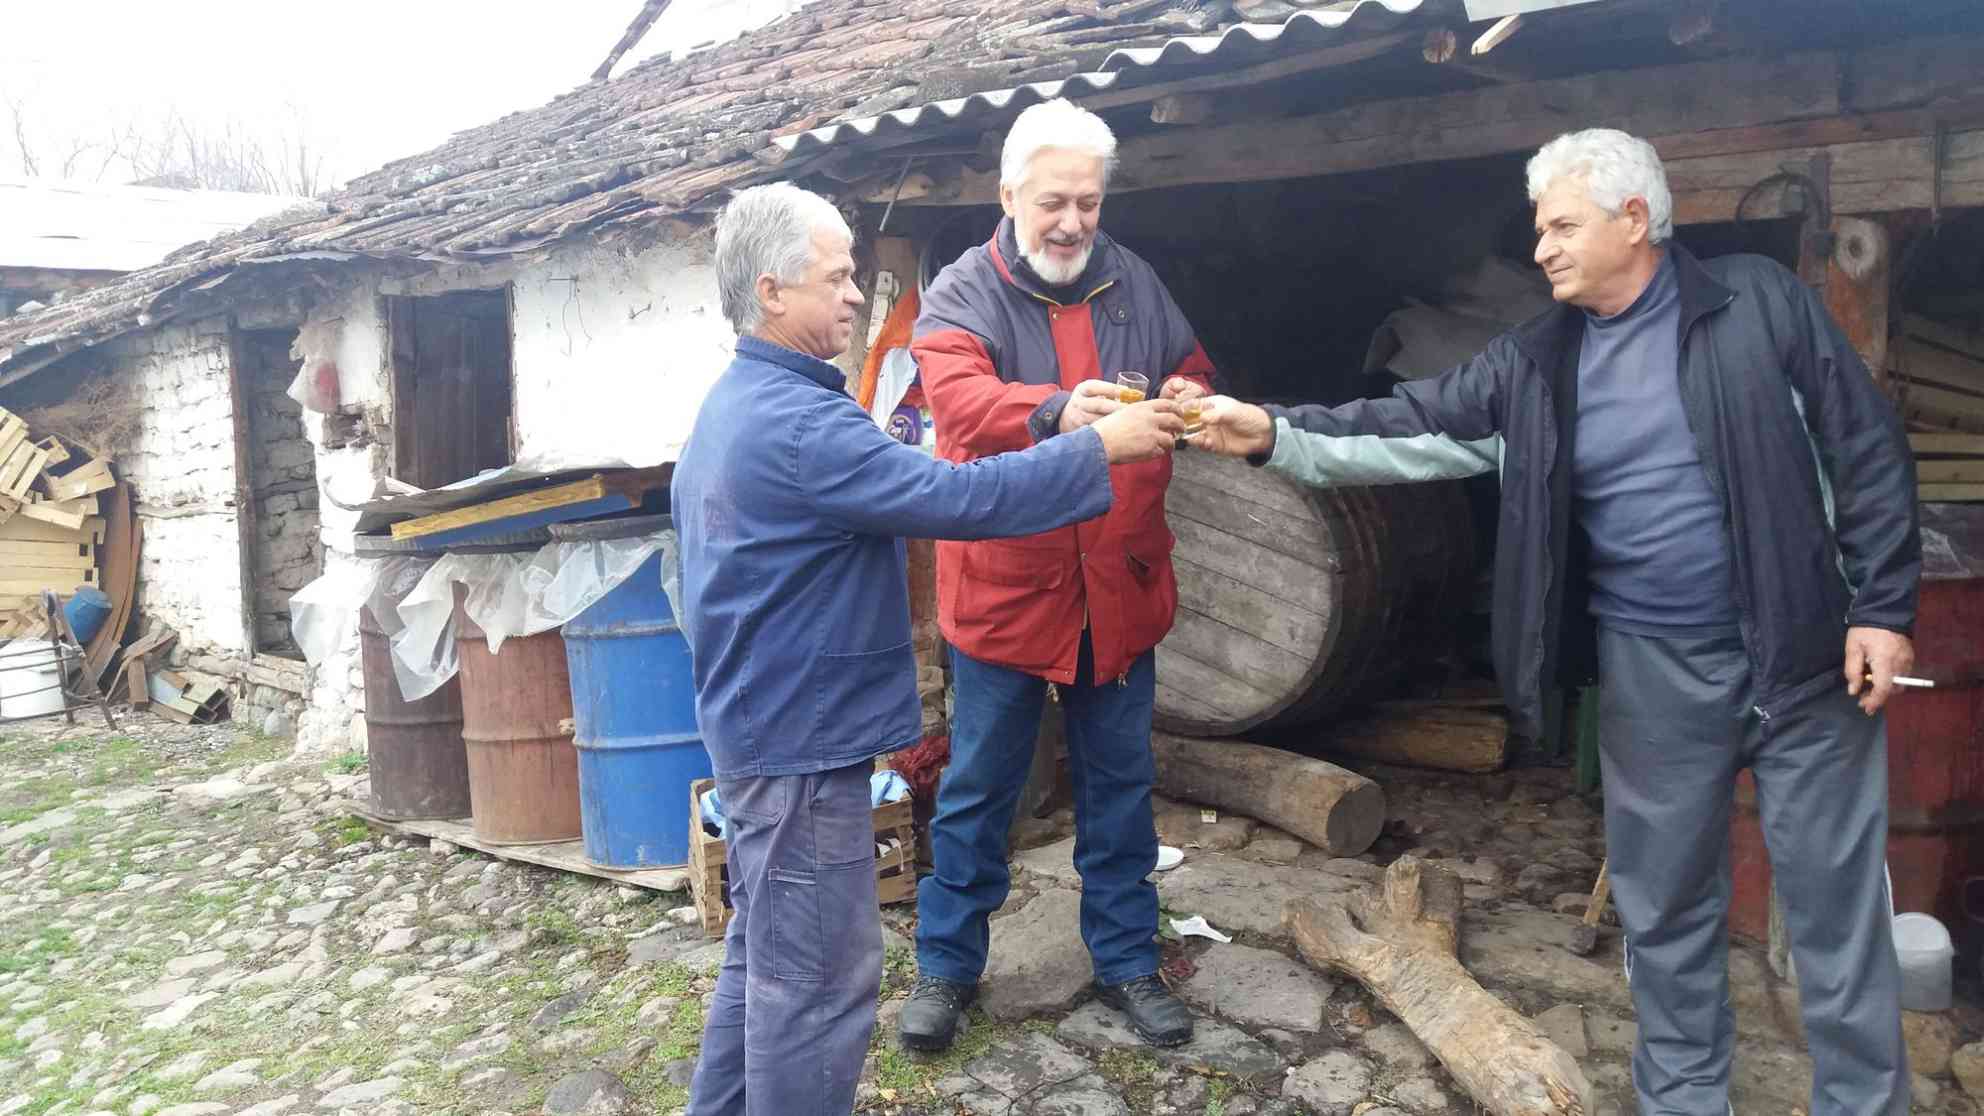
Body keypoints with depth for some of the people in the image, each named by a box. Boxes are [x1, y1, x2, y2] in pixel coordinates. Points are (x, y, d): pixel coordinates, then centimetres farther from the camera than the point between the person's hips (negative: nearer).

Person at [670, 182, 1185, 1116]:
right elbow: (956, 498, -27)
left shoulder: (732, 407, 12)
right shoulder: (796, 422, -23)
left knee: (763, 959, 21)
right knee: (818, 981, 1)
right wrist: (1101, 448, -19)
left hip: (758, 724, 11)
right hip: (802, 735, -11)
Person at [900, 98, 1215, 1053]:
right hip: (1005, 584, -3)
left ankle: (1125, 959, 32)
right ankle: (946, 965, 28)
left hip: (1118, 582, 4)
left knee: (1119, 782, 15)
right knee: (978, 786, 10)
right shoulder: (962, 292, -7)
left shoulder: (1133, 282, 6)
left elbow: (1191, 370, 16)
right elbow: (958, 397, -26)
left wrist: (1187, 396, -9)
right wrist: (1056, 411, -45)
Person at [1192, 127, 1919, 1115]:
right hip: (1652, 672, 3)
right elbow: (1409, 429, -4)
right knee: (1665, 902, 13)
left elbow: (1865, 451, -3)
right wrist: (1277, 434, -17)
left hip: (1804, 655, -2)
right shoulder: (1532, 364, 2)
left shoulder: (1760, 301, -4)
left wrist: (1883, 605, -7)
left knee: (1835, 895, 8)